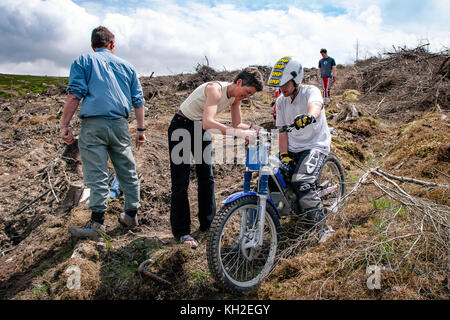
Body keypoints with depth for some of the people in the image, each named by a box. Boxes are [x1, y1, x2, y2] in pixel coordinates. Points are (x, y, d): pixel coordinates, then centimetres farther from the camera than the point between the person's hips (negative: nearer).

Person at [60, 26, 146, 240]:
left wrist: (64, 125, -3)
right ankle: (132, 215, 20)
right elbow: (138, 100, 14)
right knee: (127, 172, 12)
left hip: (93, 123, -3)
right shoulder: (126, 66, 19)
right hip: (120, 124, 3)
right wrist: (141, 129, 17)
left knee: (97, 174, -3)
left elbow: (74, 95, -4)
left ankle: (97, 223, -1)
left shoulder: (83, 60, 9)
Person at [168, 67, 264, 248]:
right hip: (182, 127, -8)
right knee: (181, 182, -5)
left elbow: (237, 124, 3)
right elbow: (208, 123, -44)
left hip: (201, 130, 8)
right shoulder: (215, 89, -29)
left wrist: (252, 128, -17)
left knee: (207, 178, 8)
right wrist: (238, 133, -50)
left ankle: (207, 225, 20)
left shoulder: (236, 96, -5)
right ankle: (181, 231, 4)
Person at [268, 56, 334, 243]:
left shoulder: (311, 91, -10)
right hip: (293, 148, 7)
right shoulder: (281, 101, 7)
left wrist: (309, 116, -60)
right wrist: (284, 155, -12)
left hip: (316, 145, -6)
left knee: (301, 182, -28)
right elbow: (282, 130, 3)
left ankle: (323, 227, -16)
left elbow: (315, 106, -36)